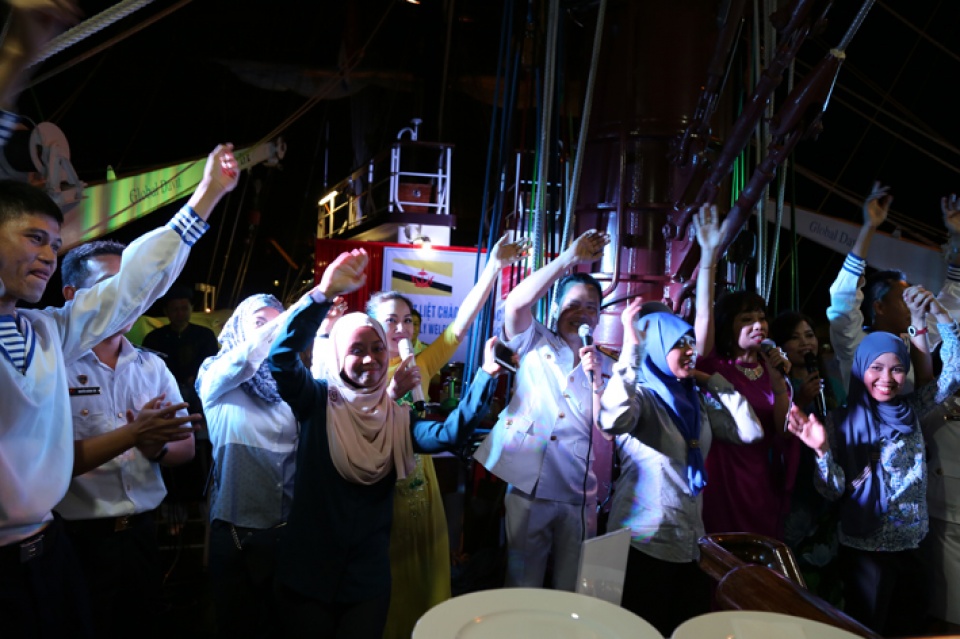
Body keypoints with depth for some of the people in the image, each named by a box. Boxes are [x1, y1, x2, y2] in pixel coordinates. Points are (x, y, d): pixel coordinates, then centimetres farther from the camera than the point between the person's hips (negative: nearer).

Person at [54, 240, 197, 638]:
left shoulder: (152, 367, 6)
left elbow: (185, 446, 7)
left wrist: (156, 447, -14)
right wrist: (132, 434, -29)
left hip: (143, 533, 5)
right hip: (77, 540, -5)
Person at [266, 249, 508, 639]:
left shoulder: (398, 418, 0)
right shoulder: (317, 401, -7)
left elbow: (450, 433, -16)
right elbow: (282, 357, -24)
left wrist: (487, 375, -26)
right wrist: (323, 293, -36)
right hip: (307, 571, -2)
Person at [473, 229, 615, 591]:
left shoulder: (606, 366, 14)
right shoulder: (535, 345, 7)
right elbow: (517, 303, -13)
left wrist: (595, 378, -9)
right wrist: (571, 257, -12)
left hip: (578, 496, 3)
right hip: (529, 485, -2)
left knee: (570, 590, 12)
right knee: (522, 588, 6)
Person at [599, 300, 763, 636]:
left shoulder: (697, 400, 11)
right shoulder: (641, 396, -10)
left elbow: (750, 431, 6)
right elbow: (613, 421, -34)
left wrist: (714, 381, 5)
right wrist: (631, 347, -32)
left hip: (690, 542, 7)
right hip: (644, 542, -7)